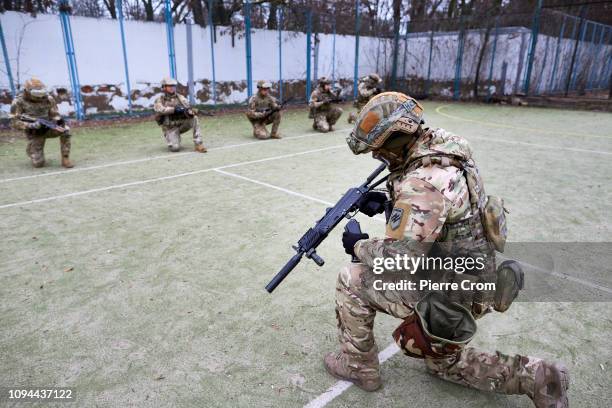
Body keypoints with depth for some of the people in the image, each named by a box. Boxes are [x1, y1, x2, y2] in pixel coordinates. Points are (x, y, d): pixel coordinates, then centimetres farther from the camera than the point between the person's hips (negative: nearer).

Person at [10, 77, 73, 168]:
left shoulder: (48, 98, -6)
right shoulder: (18, 102, -14)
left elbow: (54, 115, 1)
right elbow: (14, 123, -14)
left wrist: (59, 120, -24)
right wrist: (32, 125, -31)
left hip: (48, 128, 2)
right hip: (34, 132, -2)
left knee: (65, 130, -32)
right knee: (38, 164, -10)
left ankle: (65, 158, -19)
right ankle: (31, 150, 28)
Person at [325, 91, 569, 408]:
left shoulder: (422, 181, -32)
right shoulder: (442, 149, -1)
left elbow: (398, 260, -32)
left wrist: (359, 246, -13)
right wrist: (384, 205, 0)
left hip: (446, 297, -9)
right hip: (469, 284, 9)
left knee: (352, 281, -3)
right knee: (443, 362, 29)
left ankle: (358, 366, 16)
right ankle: (538, 378, 26)